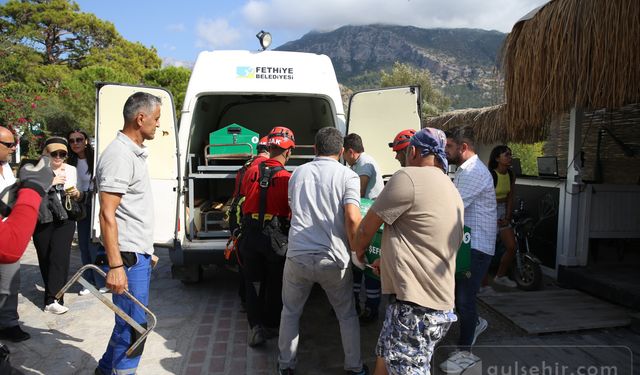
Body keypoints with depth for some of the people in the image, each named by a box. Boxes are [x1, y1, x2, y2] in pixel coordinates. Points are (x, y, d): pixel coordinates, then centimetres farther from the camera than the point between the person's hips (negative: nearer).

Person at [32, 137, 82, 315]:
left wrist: (76, 193, -4)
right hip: (42, 220, -1)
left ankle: (52, 300, -11)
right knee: (45, 258, 8)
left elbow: (77, 196, 18)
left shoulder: (71, 170, 9)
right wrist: (50, 182, -22)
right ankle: (53, 292, 29)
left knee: (60, 256, -12)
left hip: (64, 219, 1)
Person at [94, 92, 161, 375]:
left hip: (139, 255, 10)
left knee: (132, 322, 20)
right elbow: (107, 215, -22)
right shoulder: (119, 155, -17)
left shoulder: (134, 153, 13)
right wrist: (116, 266, -24)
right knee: (133, 326, 1)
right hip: (128, 256, -10)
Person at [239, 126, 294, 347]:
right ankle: (271, 326, 28)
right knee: (275, 283, 15)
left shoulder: (251, 172, -2)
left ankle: (255, 327, 13)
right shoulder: (287, 178, -13)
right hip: (275, 236, -2)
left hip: (250, 235, 3)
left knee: (253, 282, 14)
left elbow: (244, 199, 10)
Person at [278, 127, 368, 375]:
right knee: (347, 315, 20)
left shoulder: (298, 173, 9)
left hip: (297, 256, 2)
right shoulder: (347, 176, -4)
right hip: (333, 259, -2)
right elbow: (352, 218, -16)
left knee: (291, 312, 23)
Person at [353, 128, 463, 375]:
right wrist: (387, 261, 30)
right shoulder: (451, 191, 17)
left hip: (416, 308, -9)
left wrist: (359, 251, 16)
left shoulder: (408, 177, -12)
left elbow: (366, 227, -3)